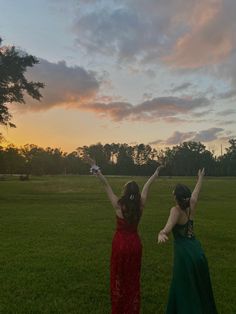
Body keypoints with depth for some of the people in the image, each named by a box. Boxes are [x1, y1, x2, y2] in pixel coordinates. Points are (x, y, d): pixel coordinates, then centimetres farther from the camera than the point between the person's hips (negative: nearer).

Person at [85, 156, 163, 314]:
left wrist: (95, 168, -16)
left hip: (120, 243, -3)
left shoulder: (119, 205, -19)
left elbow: (106, 184, -19)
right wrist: (156, 174, 16)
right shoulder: (140, 206, -11)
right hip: (135, 243, 3)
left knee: (119, 277, 16)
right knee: (133, 278, 18)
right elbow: (147, 187, 2)